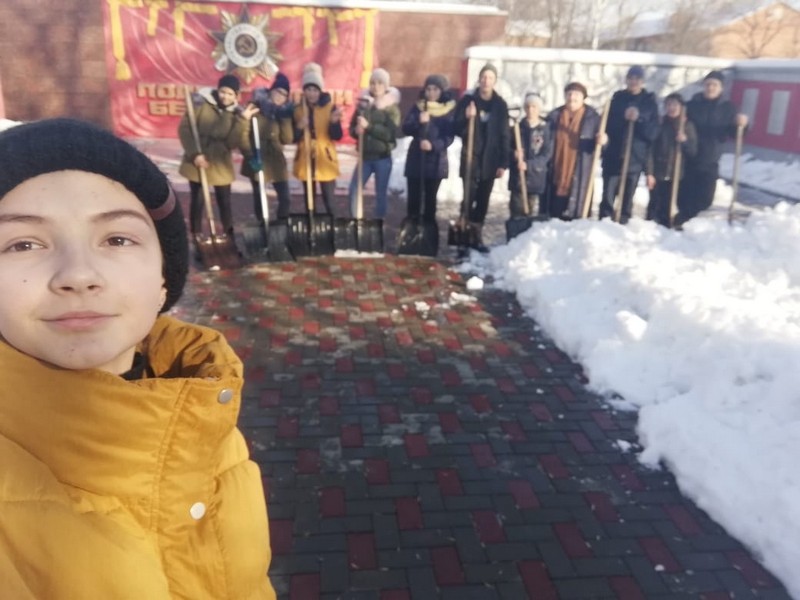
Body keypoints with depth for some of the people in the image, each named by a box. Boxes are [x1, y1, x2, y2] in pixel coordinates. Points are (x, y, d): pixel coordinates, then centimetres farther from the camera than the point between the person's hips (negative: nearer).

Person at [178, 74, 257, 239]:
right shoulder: (201, 102, -8)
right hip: (198, 162, -2)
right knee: (197, 202, 6)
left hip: (221, 165, 2)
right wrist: (195, 154, -18)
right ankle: (196, 238, 17)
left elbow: (232, 143, -10)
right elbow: (184, 128, -9)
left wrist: (242, 121, -20)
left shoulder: (236, 113, -1)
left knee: (225, 203, 6)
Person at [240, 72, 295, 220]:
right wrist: (249, 156, -17)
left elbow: (288, 140, 1)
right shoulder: (255, 107, -6)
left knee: (285, 197, 0)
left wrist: (286, 119, -9)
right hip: (257, 160, -4)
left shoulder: (282, 112, 8)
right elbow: (243, 133, -11)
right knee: (259, 198, 4)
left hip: (276, 161, 4)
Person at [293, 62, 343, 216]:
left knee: (329, 201, -5)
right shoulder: (298, 110, 5)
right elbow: (293, 138, 3)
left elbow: (337, 136, -8)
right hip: (305, 160, 3)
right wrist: (299, 127, -16)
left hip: (325, 161, -3)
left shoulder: (330, 107, -2)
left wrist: (334, 122, -26)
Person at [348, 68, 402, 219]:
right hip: (365, 156, 2)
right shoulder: (363, 104, 5)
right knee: (354, 190, -4)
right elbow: (352, 128, 7)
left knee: (381, 194, 6)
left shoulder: (391, 108, -2)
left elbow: (390, 133, -15)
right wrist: (357, 130, -16)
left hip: (383, 157, -2)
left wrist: (368, 126, -23)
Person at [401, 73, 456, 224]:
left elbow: (449, 137, -7)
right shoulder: (418, 107, 5)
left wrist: (433, 145, -24)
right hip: (416, 158, 1)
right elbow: (406, 129, -4)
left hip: (436, 161, -1)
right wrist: (419, 122, -23)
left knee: (431, 197, 6)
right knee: (414, 196, 2)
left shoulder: (449, 110, 0)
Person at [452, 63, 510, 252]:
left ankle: (477, 236, 15)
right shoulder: (467, 100, 0)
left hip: (490, 160, 2)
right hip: (470, 157, -2)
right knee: (468, 198, -7)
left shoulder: (500, 105, 5)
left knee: (483, 200, 6)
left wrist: (503, 163, -2)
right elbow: (457, 129, -1)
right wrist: (467, 118, -21)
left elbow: (504, 136, 4)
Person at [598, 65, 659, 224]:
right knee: (608, 195, -4)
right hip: (613, 156, 0)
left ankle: (623, 222, 10)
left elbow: (653, 132, -3)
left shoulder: (650, 102, 6)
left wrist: (639, 119, -16)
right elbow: (607, 124, 5)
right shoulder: (617, 98, 7)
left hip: (635, 157, 0)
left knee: (628, 196, 4)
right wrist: (623, 117, -10)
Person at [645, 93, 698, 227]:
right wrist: (649, 173, -8)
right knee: (654, 207, -2)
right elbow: (651, 150, -1)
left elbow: (693, 152, 6)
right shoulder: (660, 124, 3)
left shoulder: (688, 126, 7)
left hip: (676, 175, 1)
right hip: (658, 174, -1)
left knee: (667, 209, -2)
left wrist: (685, 141, -13)